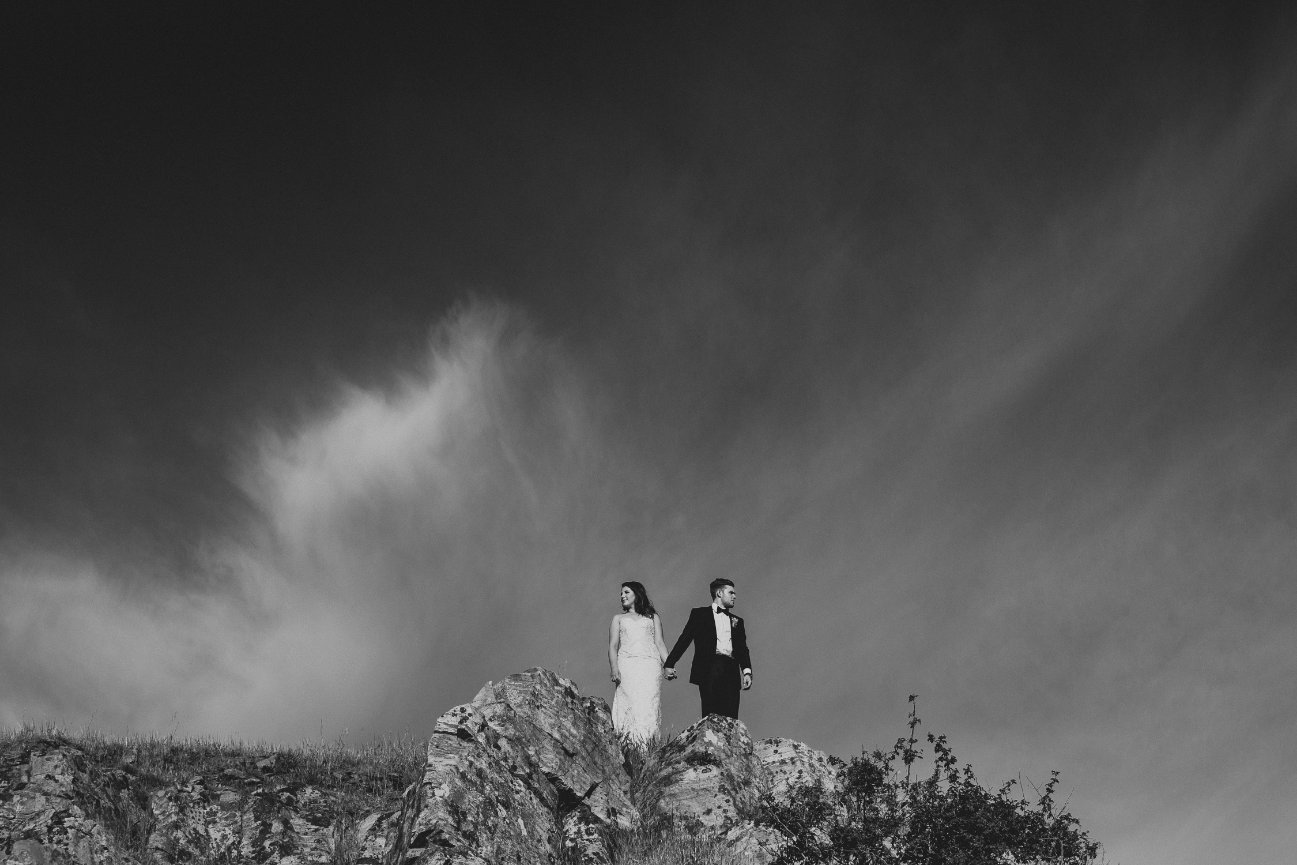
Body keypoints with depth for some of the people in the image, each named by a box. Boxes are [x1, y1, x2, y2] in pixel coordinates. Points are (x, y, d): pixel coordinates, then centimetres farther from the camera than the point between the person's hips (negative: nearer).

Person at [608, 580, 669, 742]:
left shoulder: (653, 617, 23)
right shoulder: (618, 618, 23)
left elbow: (659, 643, 14)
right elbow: (612, 646, 13)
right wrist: (614, 669, -5)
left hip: (650, 664, 0)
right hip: (626, 665, 0)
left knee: (648, 707, -13)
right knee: (629, 707, -15)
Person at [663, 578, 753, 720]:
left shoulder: (737, 621, 25)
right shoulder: (700, 614, 13)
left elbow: (743, 649, 17)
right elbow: (684, 639, 7)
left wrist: (747, 671, 1)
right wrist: (670, 664, -2)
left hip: (731, 672, 4)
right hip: (709, 669, -4)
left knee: (730, 718, -8)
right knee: (711, 717, -13)